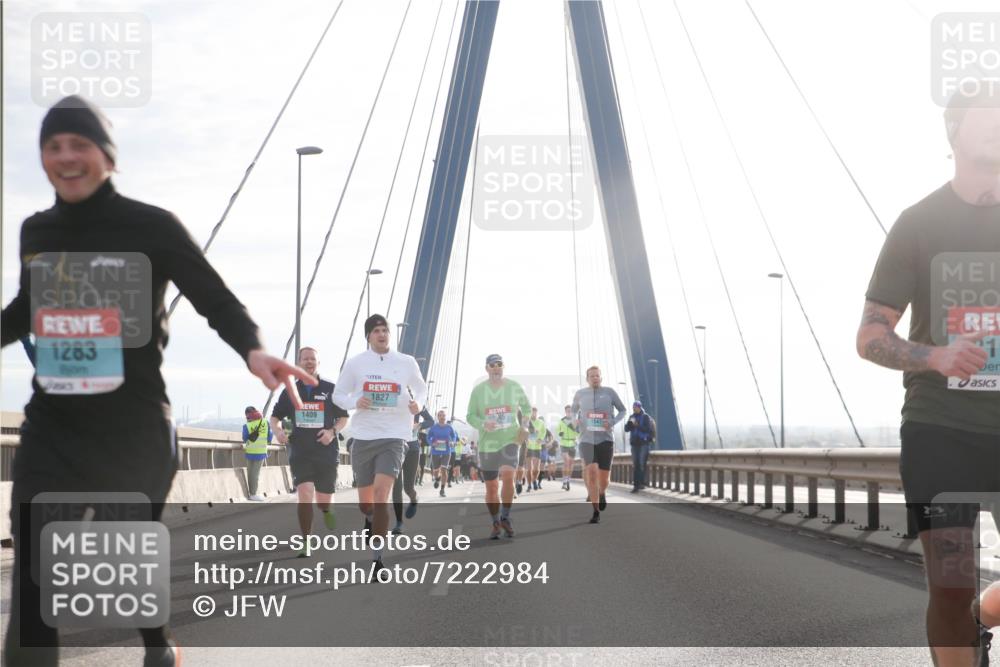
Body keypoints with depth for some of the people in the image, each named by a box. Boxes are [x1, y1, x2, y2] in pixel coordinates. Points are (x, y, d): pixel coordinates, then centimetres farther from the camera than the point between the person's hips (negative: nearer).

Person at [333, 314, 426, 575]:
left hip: (393, 438, -2)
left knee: (381, 494, -20)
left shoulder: (407, 362, 3)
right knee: (365, 503, 10)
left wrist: (418, 405, -5)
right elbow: (338, 395, 9)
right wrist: (355, 402, -13)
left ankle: (376, 556, -13)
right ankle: (371, 519, 49)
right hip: (363, 437, 2)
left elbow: (421, 389, 18)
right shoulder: (355, 363, 2)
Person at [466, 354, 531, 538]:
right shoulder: (478, 390, 0)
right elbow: (470, 416, 4)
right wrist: (483, 424, -16)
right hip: (487, 444, 1)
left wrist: (524, 426, 3)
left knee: (508, 476, -24)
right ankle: (496, 523, 25)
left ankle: (506, 517, -6)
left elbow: (526, 407, 18)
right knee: (491, 487, 5)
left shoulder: (514, 387, 2)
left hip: (510, 440, -1)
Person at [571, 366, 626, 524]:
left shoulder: (609, 392, -1)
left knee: (603, 478, 1)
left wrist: (612, 423, -8)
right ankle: (596, 512, -10)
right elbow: (573, 410, 23)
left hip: (605, 440, 0)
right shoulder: (580, 394, 4)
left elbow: (622, 410, 10)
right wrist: (575, 421, 0)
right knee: (591, 473, -19)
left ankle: (602, 493, 40)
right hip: (587, 440, 0)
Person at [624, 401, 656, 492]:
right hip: (635, 443, 4)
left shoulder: (646, 417, -1)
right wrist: (630, 423, -10)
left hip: (644, 443, -4)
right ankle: (636, 485, -1)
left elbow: (648, 429, -11)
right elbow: (626, 429, 9)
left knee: (642, 463, -12)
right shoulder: (631, 417, 14)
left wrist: (638, 425, -20)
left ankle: (642, 483, -8)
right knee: (635, 465, 0)